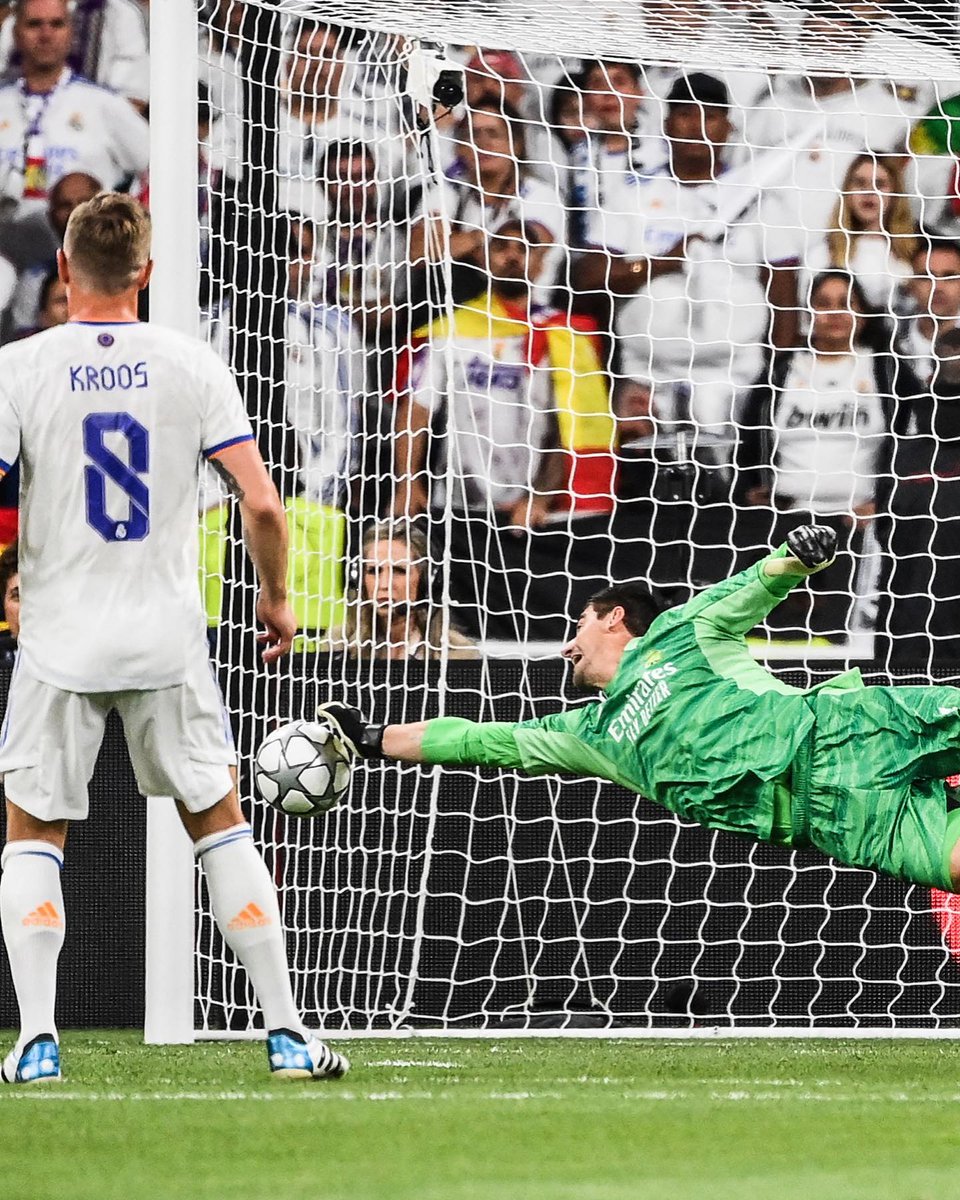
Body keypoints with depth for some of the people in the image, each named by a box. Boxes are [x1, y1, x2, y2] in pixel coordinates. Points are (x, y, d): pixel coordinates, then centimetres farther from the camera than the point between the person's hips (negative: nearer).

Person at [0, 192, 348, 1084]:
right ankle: (287, 1034, 8)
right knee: (219, 824, 12)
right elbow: (261, 502, -6)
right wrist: (276, 599, 9)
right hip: (168, 640, 1)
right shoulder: (189, 366, -1)